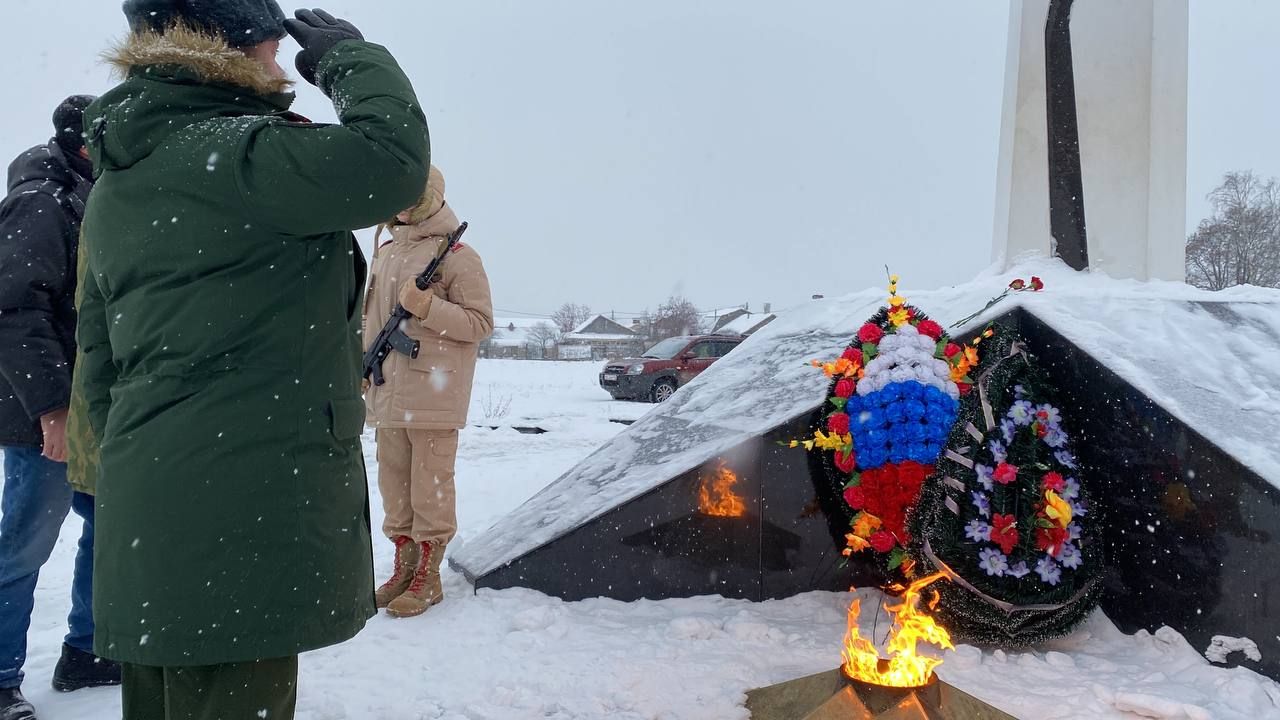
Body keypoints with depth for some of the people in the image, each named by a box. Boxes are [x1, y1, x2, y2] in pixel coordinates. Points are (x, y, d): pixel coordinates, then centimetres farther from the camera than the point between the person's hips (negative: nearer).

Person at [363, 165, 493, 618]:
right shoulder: (385, 254, 17)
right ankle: (404, 568, 25)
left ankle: (428, 577, 9)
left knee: (430, 484, -2)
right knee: (393, 479, 12)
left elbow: (481, 323, -10)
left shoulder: (457, 255, -5)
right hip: (387, 392, 7)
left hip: (433, 392, -7)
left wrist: (428, 307, -20)